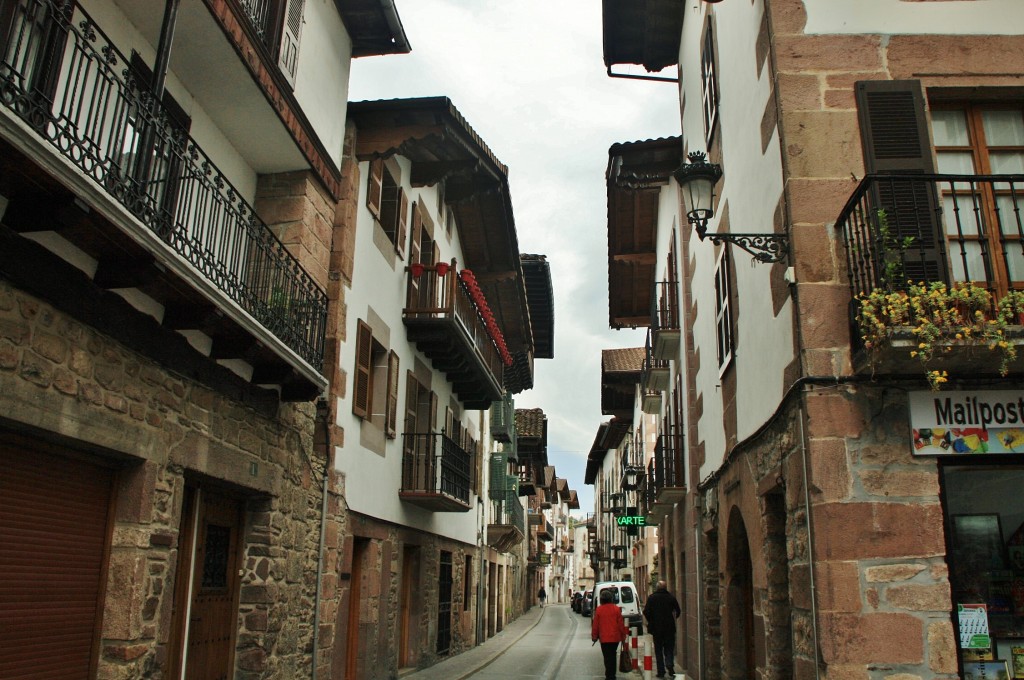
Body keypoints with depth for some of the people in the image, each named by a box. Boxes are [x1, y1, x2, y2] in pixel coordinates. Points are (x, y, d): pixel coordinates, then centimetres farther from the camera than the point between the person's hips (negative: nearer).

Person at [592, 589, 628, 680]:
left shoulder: (599, 609, -6)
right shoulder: (616, 609, -3)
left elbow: (595, 624, -2)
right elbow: (621, 623, 0)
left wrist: (594, 636, 8)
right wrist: (623, 636, 9)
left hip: (604, 637, -2)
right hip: (615, 637, 2)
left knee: (607, 657, 3)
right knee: (613, 655, 17)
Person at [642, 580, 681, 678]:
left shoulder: (652, 598, -4)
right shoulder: (671, 597, -1)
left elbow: (646, 612, -7)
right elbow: (678, 611, 2)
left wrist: (651, 622, 9)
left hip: (656, 627, -1)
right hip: (669, 627, 1)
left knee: (658, 650, 8)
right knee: (669, 648, 10)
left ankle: (661, 671, 6)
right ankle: (670, 665, -13)